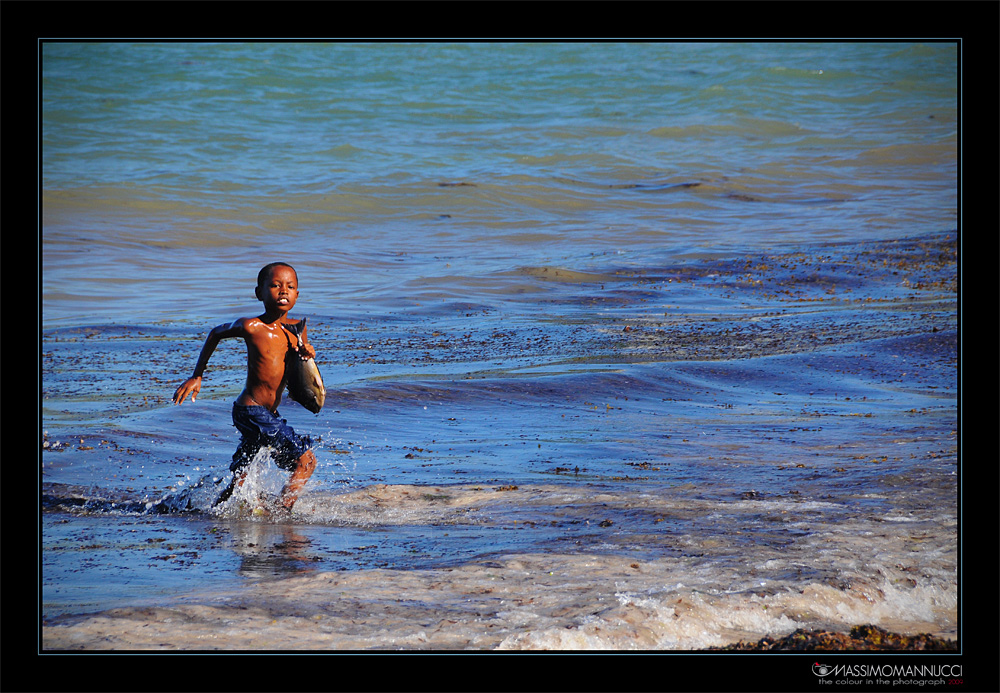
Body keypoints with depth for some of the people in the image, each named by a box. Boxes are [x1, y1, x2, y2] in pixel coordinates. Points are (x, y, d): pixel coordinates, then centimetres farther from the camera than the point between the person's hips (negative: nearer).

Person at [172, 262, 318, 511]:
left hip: (267, 415, 7)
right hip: (251, 411, -7)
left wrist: (307, 356, -7)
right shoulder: (251, 327, -12)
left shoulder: (297, 328, 5)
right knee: (305, 460, -10)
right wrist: (197, 376, 7)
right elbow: (216, 334, 6)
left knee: (239, 480, 16)